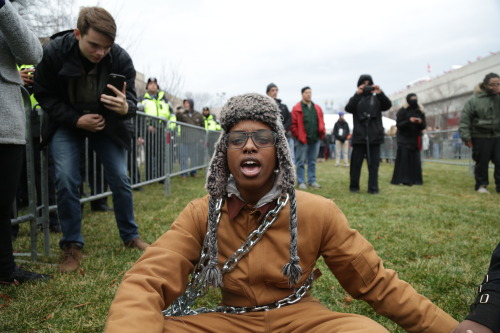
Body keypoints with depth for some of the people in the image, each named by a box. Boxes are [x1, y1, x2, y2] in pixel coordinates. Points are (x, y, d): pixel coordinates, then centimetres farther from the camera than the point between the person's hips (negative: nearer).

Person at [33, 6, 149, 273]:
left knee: (120, 179, -3)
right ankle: (72, 246, 2)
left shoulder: (121, 59, -22)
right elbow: (44, 95, -11)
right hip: (67, 123, -1)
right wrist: (76, 119, -22)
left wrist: (125, 107, -40)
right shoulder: (54, 52, -22)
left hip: (107, 123, 1)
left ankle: (130, 236, 17)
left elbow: (131, 98, -15)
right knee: (66, 179, -14)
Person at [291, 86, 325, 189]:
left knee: (312, 162, 11)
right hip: (302, 140, -5)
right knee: (301, 162, 1)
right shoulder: (297, 109, -2)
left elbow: (321, 122, 17)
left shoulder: (317, 108, 13)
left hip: (315, 139, 5)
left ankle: (312, 181, 19)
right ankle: (301, 182, 7)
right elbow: (293, 124, -6)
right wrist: (298, 136, -9)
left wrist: (322, 133, 5)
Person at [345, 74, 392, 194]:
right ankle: (354, 186, 14)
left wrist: (380, 93, -19)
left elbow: (388, 105, -4)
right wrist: (357, 94, -20)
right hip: (359, 136, -1)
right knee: (356, 162, 4)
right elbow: (348, 108, -10)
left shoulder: (376, 98, 12)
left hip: (374, 136, 1)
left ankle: (373, 188, 5)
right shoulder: (356, 98, 9)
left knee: (374, 163, 1)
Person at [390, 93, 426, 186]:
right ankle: (403, 180, -7)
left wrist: (420, 122, -16)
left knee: (415, 160, 0)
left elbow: (424, 126, 6)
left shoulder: (420, 111, 10)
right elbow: (398, 124, -8)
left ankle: (415, 179, 5)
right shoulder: (402, 111, -1)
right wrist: (409, 121, -23)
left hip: (416, 140, 4)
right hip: (405, 140, -4)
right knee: (403, 159, -9)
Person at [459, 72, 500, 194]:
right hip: (480, 137, -3)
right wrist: (466, 137, -12)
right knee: (482, 162, 7)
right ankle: (481, 185, 20)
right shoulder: (474, 100, -6)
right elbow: (465, 119, -7)